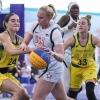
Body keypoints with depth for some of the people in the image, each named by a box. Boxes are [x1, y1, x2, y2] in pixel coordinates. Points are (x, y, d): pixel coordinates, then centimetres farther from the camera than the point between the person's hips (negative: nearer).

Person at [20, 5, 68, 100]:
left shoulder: (55, 32, -19)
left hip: (52, 70, -8)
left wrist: (52, 53, -46)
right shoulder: (35, 26, 1)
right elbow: (25, 42, 3)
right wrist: (23, 45, -21)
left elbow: (60, 57, -24)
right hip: (42, 68, 8)